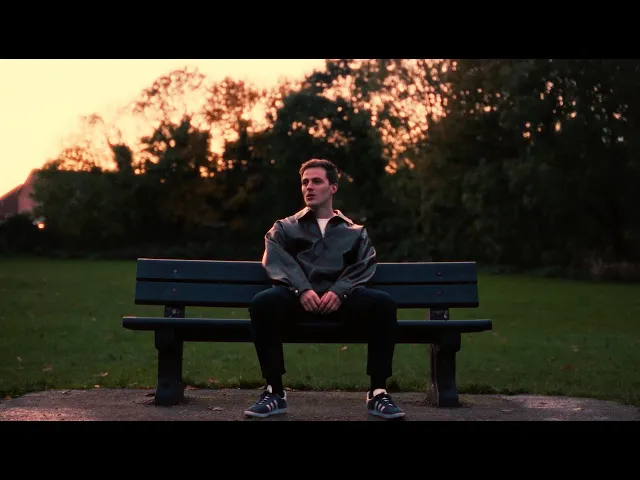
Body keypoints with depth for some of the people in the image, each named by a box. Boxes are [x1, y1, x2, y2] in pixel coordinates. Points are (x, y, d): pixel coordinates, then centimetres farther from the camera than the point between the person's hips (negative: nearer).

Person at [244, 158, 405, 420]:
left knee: (383, 303, -30)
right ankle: (274, 391, -23)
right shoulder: (284, 228, 24)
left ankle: (378, 392, -22)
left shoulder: (355, 233, 25)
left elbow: (363, 267, 7)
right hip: (297, 298, 0)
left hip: (340, 299, 1)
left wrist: (339, 291, -15)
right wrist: (302, 289, -17)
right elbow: (277, 262, 3)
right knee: (262, 302, -34)